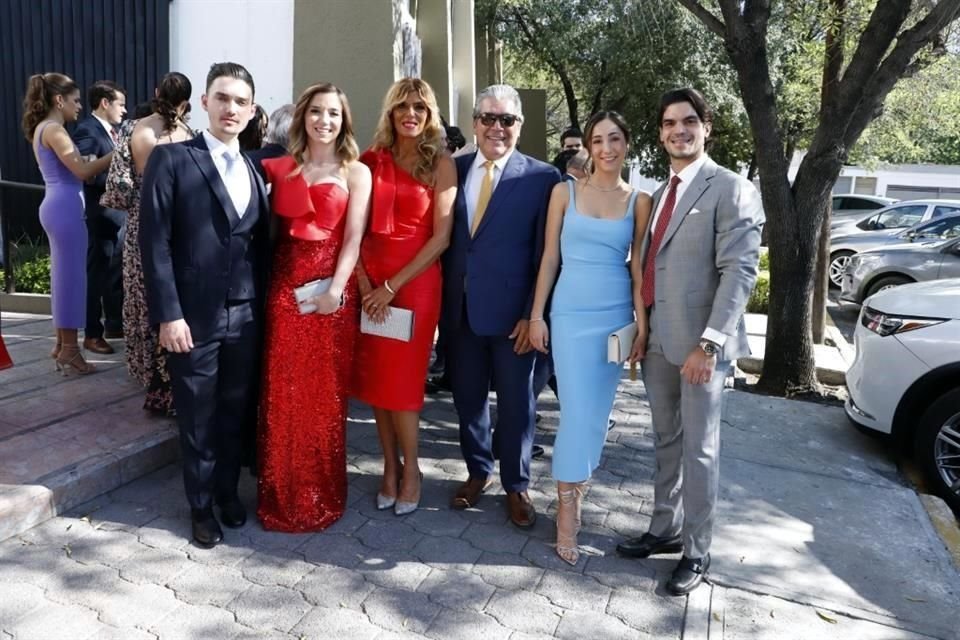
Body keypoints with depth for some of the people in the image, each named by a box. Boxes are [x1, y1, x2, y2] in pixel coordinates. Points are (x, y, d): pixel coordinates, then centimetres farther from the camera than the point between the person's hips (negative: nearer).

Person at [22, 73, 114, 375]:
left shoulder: (42, 128, 19)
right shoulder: (54, 130, -12)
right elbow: (82, 171, -19)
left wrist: (92, 158, 16)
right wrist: (115, 152, -14)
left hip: (57, 207, 10)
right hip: (66, 209, -10)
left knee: (63, 274, 14)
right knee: (71, 275, -5)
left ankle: (62, 343, 22)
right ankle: (70, 351, 1)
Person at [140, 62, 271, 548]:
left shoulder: (253, 170, 12)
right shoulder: (171, 159, -3)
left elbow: (260, 244, 11)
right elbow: (155, 242, -8)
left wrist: (263, 305, 4)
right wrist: (168, 314, -13)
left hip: (246, 315, 4)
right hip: (194, 314, -4)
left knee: (235, 411, 14)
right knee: (197, 417, 10)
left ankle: (227, 490, 35)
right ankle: (201, 505, 29)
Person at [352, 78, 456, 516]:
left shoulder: (440, 165, -1)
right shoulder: (372, 160, 7)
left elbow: (441, 237, -8)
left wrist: (393, 286, -12)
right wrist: (364, 282, -10)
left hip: (416, 281, -3)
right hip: (371, 283, 3)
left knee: (402, 380, -1)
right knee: (377, 378, 7)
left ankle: (410, 469, 18)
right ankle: (390, 467, 22)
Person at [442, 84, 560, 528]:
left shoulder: (542, 178, -5)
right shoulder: (454, 170, 6)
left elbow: (546, 254, -6)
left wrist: (533, 314, -10)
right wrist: (442, 300, 2)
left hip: (512, 312, -3)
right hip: (460, 309, 4)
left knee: (516, 402, 9)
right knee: (467, 397, 15)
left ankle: (516, 485, 29)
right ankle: (478, 470, 37)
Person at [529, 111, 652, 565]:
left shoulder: (639, 201, 5)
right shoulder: (564, 192, 2)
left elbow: (639, 267, 5)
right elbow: (549, 258, 3)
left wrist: (642, 324, 0)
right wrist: (536, 315, 0)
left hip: (616, 315, 2)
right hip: (571, 313, -2)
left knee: (598, 412, 9)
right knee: (577, 412, -5)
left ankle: (575, 485, 27)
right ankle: (567, 510, 6)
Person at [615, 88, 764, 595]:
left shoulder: (731, 190, -8)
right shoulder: (660, 193, 15)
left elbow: (739, 271, -16)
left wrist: (708, 343, -22)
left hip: (699, 343, -7)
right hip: (656, 340, 7)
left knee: (699, 449, 4)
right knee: (666, 442, 17)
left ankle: (696, 552, 20)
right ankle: (665, 530, 33)